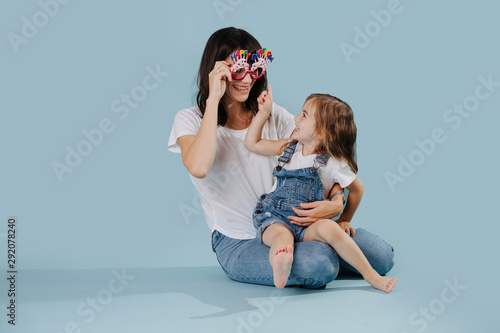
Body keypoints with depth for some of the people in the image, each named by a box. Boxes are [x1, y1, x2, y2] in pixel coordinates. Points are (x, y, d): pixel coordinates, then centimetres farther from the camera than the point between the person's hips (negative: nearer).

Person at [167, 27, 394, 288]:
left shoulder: (273, 115, 8)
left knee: (380, 256, -12)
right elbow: (199, 168, -27)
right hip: (238, 243, -4)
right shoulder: (191, 120, -3)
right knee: (319, 266, -32)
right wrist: (214, 99, -20)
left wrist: (336, 203, -19)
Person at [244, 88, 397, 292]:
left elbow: (357, 189, 11)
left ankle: (371, 276, -23)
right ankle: (279, 269, -68)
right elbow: (252, 144, 16)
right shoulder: (290, 147, 9)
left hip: (307, 225, -2)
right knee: (282, 238, -34)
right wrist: (263, 112, 10)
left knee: (328, 227, -34)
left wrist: (345, 220, 15)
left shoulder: (333, 164, -4)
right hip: (274, 218, 2)